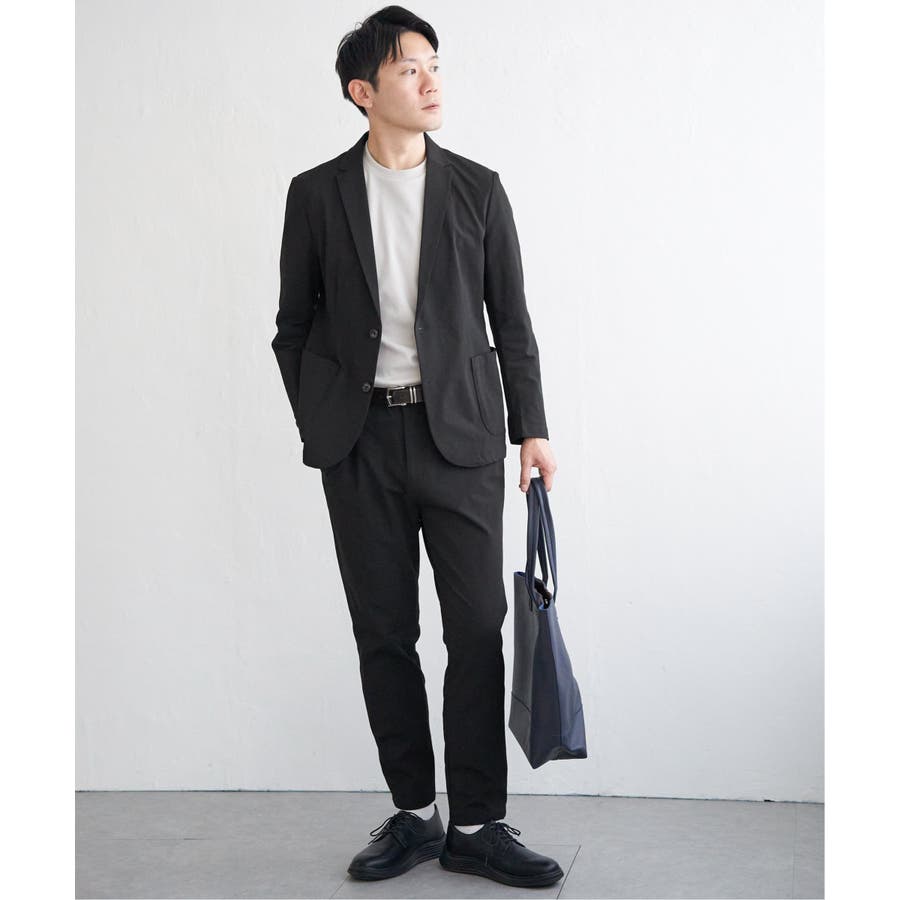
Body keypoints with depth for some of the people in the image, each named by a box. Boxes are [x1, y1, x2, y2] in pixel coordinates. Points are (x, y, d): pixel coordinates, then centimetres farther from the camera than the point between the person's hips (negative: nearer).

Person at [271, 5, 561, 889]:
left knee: (477, 626, -2)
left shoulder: (477, 188, 5)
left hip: (460, 433, 0)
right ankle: (413, 813, 19)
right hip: (361, 441, 1)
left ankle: (476, 825, 8)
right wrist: (317, 426, 3)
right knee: (383, 632, 6)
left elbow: (511, 320, 7)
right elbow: (295, 326, 9)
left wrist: (533, 428, 3)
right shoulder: (316, 194, 4)